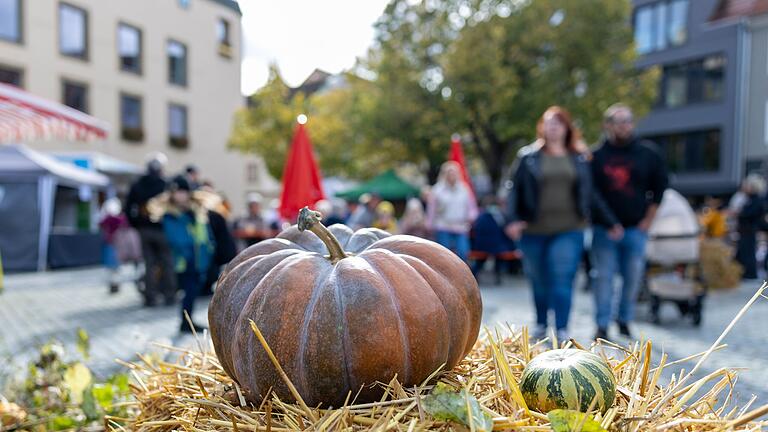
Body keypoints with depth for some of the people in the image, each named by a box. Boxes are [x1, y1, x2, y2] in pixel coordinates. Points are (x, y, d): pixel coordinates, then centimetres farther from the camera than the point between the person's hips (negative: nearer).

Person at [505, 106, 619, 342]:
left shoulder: (579, 158, 9)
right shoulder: (528, 156, 4)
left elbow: (590, 194, 14)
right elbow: (515, 189, 0)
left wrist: (611, 221, 13)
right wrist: (513, 219, -13)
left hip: (569, 230, 0)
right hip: (534, 231, 0)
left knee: (563, 280, -10)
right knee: (539, 281, 12)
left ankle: (562, 330, -4)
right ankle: (541, 324, 32)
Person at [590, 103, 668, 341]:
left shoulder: (648, 152, 4)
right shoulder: (597, 155, -1)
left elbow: (659, 186, 11)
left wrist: (648, 219, 4)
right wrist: (606, 225, -4)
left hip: (636, 228, 2)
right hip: (604, 229, -2)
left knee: (633, 277, 7)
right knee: (604, 276, -2)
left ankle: (624, 321, 24)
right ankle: (602, 325, 7)